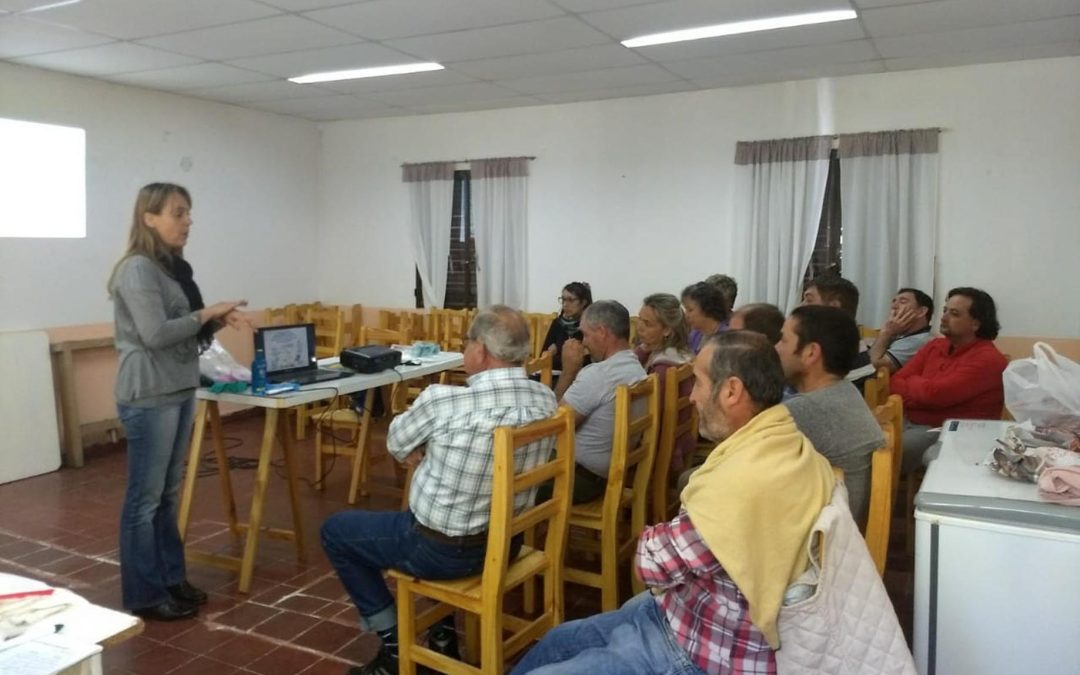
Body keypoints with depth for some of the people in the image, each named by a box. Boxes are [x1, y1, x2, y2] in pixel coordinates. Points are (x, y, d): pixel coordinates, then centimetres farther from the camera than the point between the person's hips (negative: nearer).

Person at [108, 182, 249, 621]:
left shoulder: (175, 267, 13)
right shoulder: (137, 270, -14)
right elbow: (155, 334, -21)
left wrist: (216, 322, -2)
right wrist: (205, 313, -13)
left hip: (180, 393, 9)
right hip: (148, 397, -9)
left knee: (168, 493, 16)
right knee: (145, 497, 1)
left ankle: (171, 579, 27)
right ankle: (145, 595, 12)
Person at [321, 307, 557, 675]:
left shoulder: (443, 400, -27)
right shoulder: (546, 399, -9)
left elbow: (396, 443, -5)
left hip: (444, 550, -6)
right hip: (507, 541, 6)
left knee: (335, 530, 18)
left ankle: (396, 645, 20)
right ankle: (445, 633, 36)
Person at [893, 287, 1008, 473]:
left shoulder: (988, 359, -11)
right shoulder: (935, 345, 13)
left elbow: (935, 393, -19)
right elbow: (896, 382, 6)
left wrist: (912, 381, 2)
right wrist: (921, 389, -14)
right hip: (909, 421, 6)